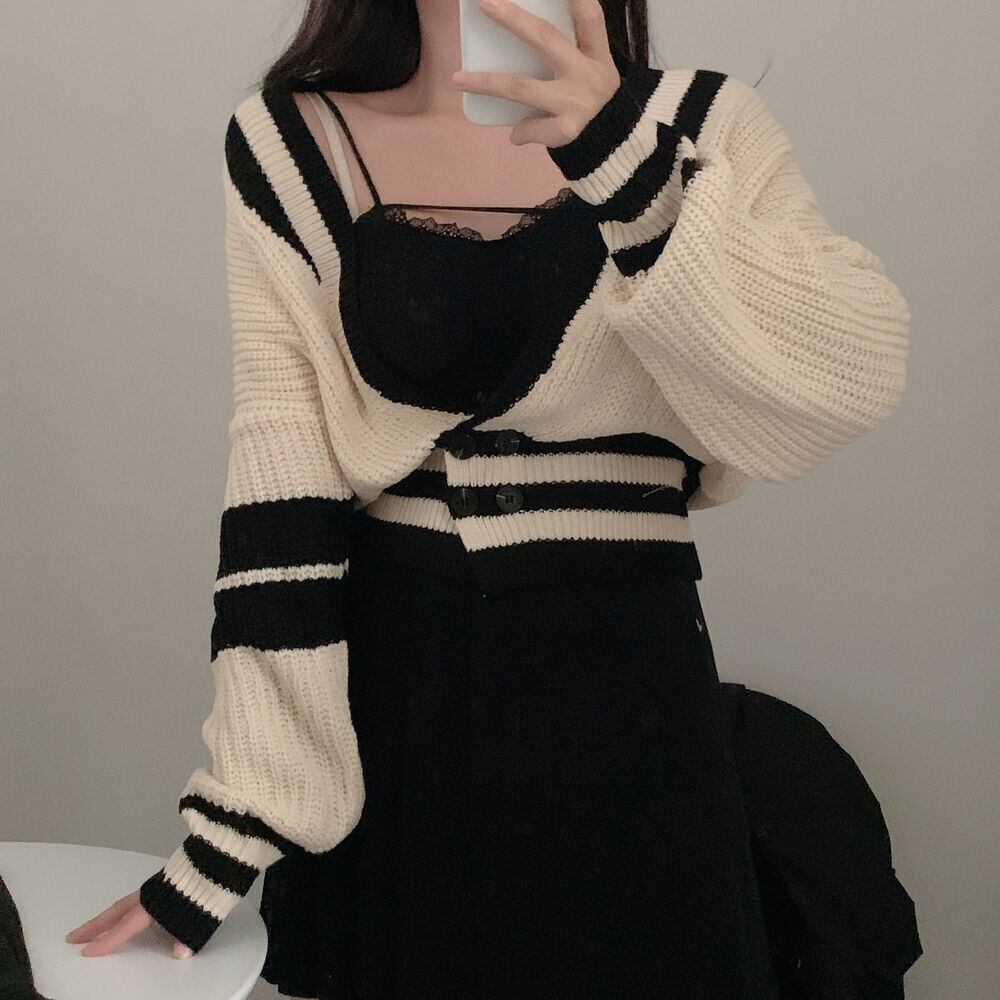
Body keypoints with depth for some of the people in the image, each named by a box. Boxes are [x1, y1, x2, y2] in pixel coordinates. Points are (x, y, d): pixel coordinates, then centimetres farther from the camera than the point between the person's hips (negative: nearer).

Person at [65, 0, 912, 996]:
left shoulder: (699, 125, -1)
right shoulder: (286, 149, -2)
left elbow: (852, 380, -16)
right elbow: (278, 483, -9)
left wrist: (635, 165, -27)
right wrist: (233, 813, -14)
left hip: (624, 694, 0)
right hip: (381, 690, 0)